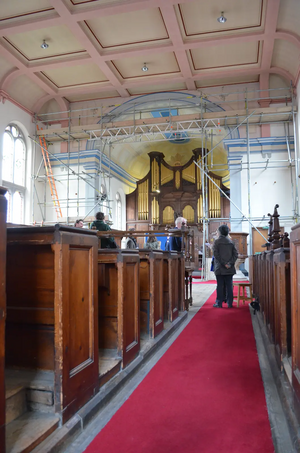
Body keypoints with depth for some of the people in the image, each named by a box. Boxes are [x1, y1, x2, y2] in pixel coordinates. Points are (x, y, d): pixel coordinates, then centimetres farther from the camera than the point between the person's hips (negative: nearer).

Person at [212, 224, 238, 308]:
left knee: (220, 286, 2)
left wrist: (223, 264, -11)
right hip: (230, 268, 3)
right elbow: (235, 254, 0)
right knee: (229, 285, 7)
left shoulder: (217, 242, -4)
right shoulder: (231, 242, 6)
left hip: (220, 268, -3)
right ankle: (229, 303, 10)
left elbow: (216, 255, -12)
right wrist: (230, 263, -5)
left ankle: (219, 303, 6)